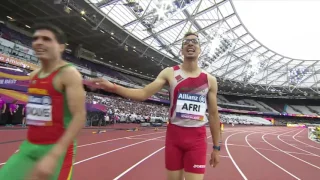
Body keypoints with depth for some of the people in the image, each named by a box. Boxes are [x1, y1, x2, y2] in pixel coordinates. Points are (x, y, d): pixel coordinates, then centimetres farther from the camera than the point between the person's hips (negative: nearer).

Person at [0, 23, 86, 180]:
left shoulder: (69, 74, -16)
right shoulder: (34, 75, 9)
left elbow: (80, 116, -23)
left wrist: (53, 156, -29)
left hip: (57, 148, -7)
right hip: (29, 146, 7)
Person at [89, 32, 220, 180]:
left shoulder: (210, 80, 4)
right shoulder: (170, 73, 0)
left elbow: (214, 114, 7)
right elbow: (144, 93, -7)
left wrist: (216, 147, 7)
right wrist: (113, 87, -22)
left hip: (197, 138, 1)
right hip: (174, 135, 0)